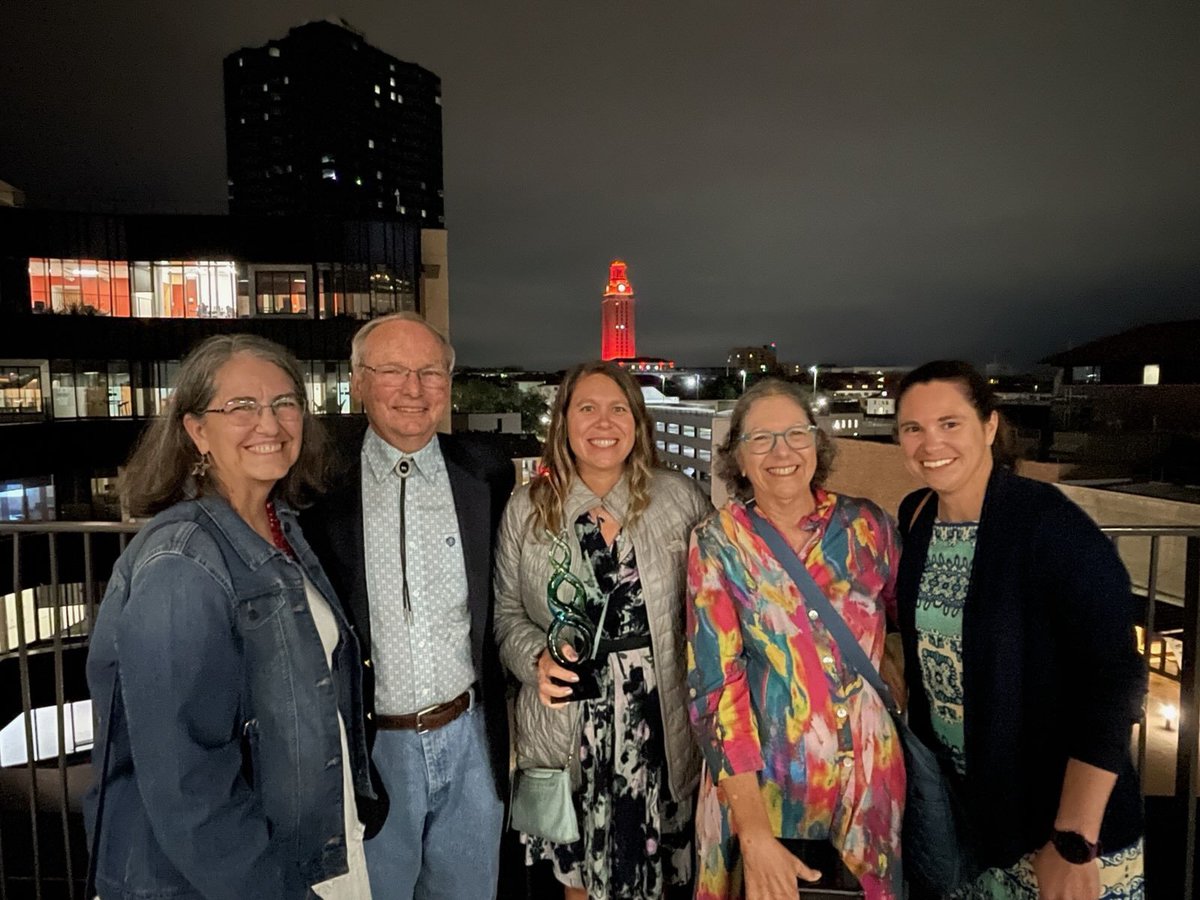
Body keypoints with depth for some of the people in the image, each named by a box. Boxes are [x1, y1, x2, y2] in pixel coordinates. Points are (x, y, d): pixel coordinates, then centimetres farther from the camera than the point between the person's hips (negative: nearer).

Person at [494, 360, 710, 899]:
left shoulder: (681, 498, -4)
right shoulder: (527, 509, -2)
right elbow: (507, 613, 3)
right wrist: (537, 658, -14)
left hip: (659, 722, 0)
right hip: (567, 727, 1)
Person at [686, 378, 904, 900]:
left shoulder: (868, 526, -5)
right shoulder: (718, 542, -11)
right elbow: (714, 686, -15)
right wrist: (755, 832, -20)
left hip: (869, 775, 3)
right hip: (757, 779, -2)